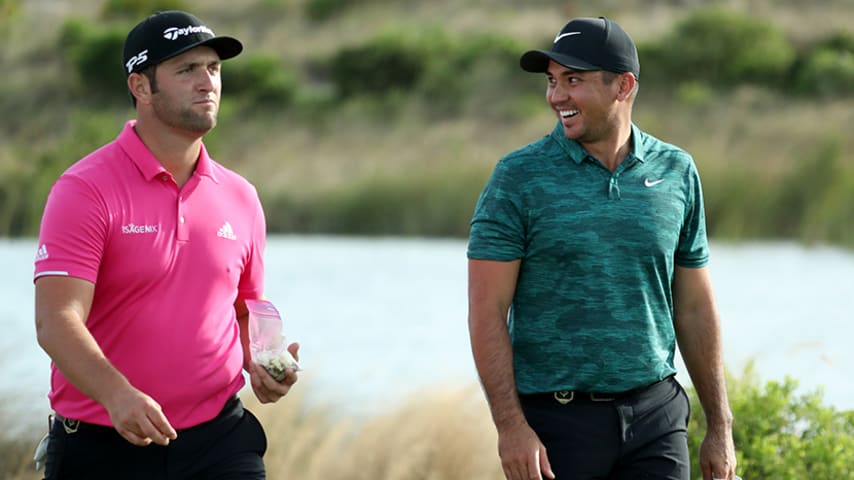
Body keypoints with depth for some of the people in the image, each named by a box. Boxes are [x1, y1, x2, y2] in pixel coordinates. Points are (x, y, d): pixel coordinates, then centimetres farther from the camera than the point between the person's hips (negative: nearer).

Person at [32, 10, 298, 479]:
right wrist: (117, 395, -34)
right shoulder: (85, 190, -8)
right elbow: (56, 320, -18)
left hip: (219, 440, 4)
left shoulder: (240, 198, 10)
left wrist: (260, 364, 0)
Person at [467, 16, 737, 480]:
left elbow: (694, 308, 12)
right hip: (556, 420, -2)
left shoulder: (675, 172, 6)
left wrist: (720, 427, 11)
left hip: (654, 415, 3)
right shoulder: (519, 176, -4)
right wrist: (510, 425, -16)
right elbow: (487, 312, -7)